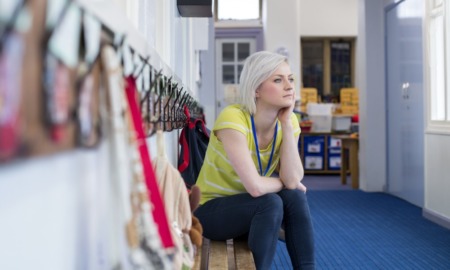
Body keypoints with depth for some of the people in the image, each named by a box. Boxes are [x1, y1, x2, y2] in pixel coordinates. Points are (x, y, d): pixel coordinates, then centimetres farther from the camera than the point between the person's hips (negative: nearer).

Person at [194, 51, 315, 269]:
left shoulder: (289, 121, -8)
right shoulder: (233, 118, -27)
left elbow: (293, 181, -21)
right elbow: (255, 186, -33)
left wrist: (287, 123, -23)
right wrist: (283, 182, -12)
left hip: (255, 210, 5)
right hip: (211, 211, -5)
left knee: (295, 197, -22)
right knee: (271, 202, -30)